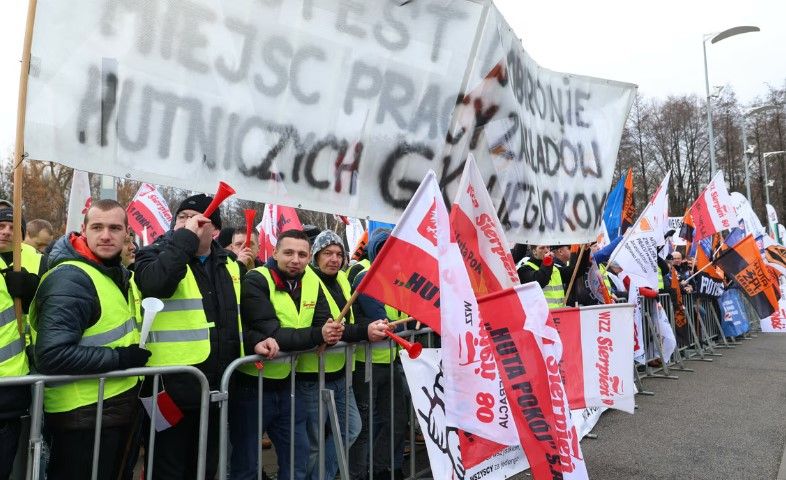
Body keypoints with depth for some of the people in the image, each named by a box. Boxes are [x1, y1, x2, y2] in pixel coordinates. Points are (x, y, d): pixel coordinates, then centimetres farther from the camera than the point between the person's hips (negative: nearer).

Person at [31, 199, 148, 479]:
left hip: (117, 407, 9)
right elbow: (53, 355, -30)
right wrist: (121, 358, -23)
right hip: (83, 417, -9)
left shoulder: (117, 273, 8)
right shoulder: (70, 279, -21)